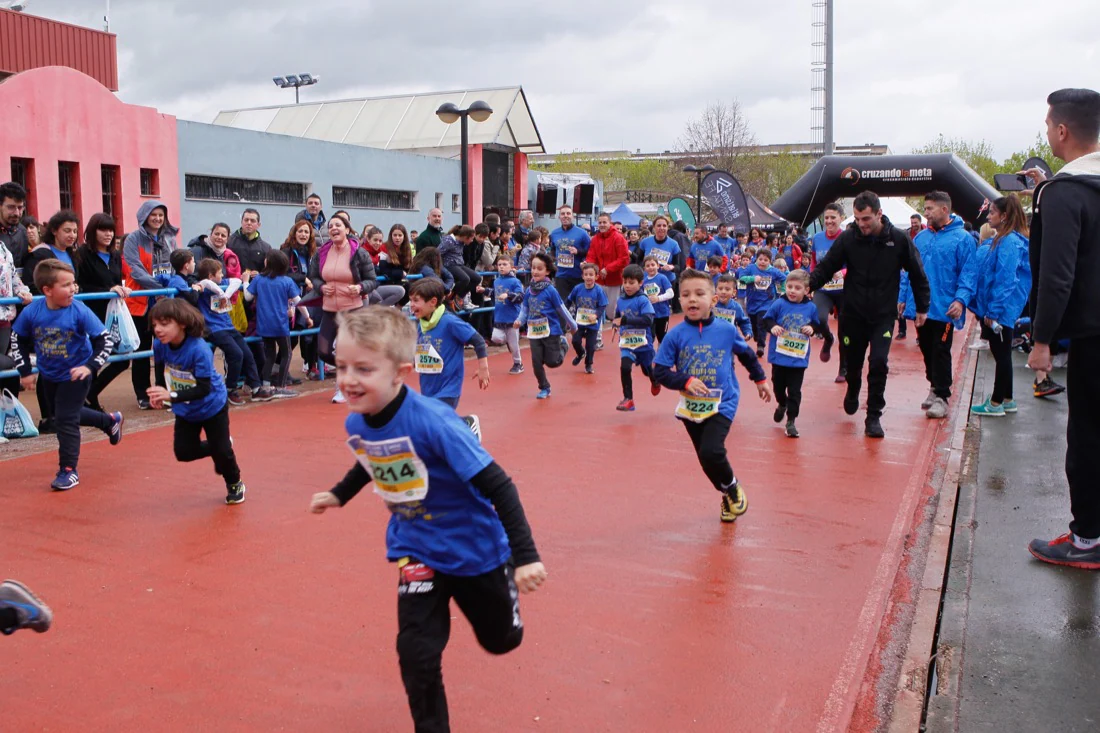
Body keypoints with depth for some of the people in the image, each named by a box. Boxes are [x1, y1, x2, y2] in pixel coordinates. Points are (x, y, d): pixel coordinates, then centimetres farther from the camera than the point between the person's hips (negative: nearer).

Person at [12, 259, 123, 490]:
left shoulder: (80, 311, -23)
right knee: (66, 415, 22)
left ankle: (69, 470, 7)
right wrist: (25, 371, 0)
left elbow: (104, 340, -17)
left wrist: (90, 367, -26)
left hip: (75, 374, -5)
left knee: (66, 420, -6)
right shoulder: (31, 313, -14)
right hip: (49, 375, 5)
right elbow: (19, 342, 2)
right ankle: (110, 421, 46)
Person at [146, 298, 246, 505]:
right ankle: (219, 450, 33)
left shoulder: (199, 350, -34)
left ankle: (234, 485, 30)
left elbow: (203, 389, -35)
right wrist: (159, 393, -10)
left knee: (221, 451, 0)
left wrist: (172, 396, -45)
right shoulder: (160, 345, -18)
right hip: (186, 410, 5)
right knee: (183, 453, 3)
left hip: (212, 406, -5)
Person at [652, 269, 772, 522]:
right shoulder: (676, 335, -9)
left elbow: (746, 354, 12)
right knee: (706, 458, 10)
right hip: (691, 407, 2)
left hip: (721, 404, -2)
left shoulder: (726, 330, -7)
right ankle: (728, 496, 36)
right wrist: (685, 381, -23)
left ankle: (733, 487, 11)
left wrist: (760, 379, 22)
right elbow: (660, 372, -8)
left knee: (711, 452, -19)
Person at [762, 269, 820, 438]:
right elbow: (765, 320, -1)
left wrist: (812, 329, -11)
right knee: (778, 385, 16)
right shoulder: (779, 304, -9)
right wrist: (772, 326, -21)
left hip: (799, 357, 0)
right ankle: (782, 405, 46)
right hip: (779, 355, 0)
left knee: (795, 390, 1)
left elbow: (817, 325, 10)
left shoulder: (811, 307, -3)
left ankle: (791, 421, 10)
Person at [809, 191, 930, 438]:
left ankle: (874, 416, 2)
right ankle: (852, 391, 46)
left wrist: (922, 307, 6)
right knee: (853, 362, 13)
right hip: (853, 313, 1)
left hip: (884, 315, -1)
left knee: (879, 364, -10)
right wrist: (807, 284, -23)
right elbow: (826, 267, -5)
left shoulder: (899, 239, -8)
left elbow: (917, 274, 2)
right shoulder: (847, 238, -9)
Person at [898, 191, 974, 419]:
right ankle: (935, 387, 29)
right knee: (926, 350, 14)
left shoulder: (962, 238, -7)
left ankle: (941, 397, 5)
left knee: (941, 353, -2)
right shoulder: (920, 238, 9)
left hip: (944, 309, -5)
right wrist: (902, 297, 9)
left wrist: (960, 300, -21)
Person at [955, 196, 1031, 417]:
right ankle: (1006, 400, 25)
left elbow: (1005, 279, -20)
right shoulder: (993, 241, 12)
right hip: (989, 309, 9)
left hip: (1000, 312, -9)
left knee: (1001, 355, 1)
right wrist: (962, 297, -5)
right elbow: (972, 271, 7)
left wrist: (993, 311, -20)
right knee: (1000, 355, 16)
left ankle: (996, 403, 9)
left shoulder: (1010, 242, -16)